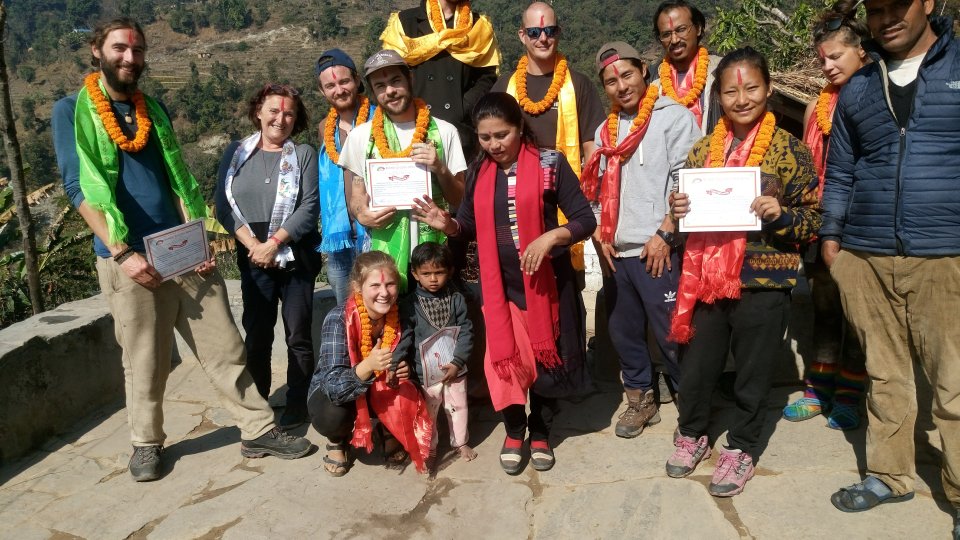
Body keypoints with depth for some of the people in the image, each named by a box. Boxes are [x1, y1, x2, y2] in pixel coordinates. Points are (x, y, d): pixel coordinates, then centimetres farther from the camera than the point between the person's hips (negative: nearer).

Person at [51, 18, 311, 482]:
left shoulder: (154, 109, 15)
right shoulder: (71, 111, 1)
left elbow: (179, 179, 12)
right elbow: (78, 187, -9)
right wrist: (122, 252, -18)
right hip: (127, 258, -4)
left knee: (224, 347, 5)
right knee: (144, 361, 6)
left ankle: (258, 430, 13)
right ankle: (146, 443, 27)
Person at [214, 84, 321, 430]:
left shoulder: (304, 155, 3)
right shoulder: (237, 153, 9)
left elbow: (309, 207, -8)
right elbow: (224, 206, 1)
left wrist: (273, 243, -16)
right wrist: (252, 244, -12)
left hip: (295, 257, -2)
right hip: (252, 258, 2)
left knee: (298, 335, 3)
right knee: (256, 333, 6)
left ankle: (297, 404, 15)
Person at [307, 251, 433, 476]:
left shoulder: (398, 315, -19)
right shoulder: (338, 319, -31)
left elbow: (400, 365, -6)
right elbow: (334, 387, -36)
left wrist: (398, 374, -30)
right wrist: (368, 366, -55)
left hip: (379, 389, 3)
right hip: (331, 392, -2)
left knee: (409, 401, -27)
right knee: (333, 416, -34)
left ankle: (388, 432, 9)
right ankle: (338, 441, 4)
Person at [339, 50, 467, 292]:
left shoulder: (444, 131, 2)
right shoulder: (360, 136, 5)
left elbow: (461, 200, 5)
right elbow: (354, 200, 10)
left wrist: (440, 170, -12)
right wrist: (363, 215, -11)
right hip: (384, 253, 0)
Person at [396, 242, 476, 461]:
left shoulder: (456, 299, -4)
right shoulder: (410, 304, -8)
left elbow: (466, 332, -5)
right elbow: (404, 338, -9)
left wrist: (457, 361, -15)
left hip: (454, 369, 2)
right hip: (425, 371, -2)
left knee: (458, 407, 17)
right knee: (427, 411, 12)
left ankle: (460, 442, 39)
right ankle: (429, 447, 32)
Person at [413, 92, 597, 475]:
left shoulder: (549, 164, -8)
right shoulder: (479, 171, 4)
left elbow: (586, 220, -9)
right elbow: (472, 225, 10)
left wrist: (550, 237, -25)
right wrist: (447, 224, -11)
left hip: (545, 280, -2)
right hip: (499, 283, 3)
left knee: (545, 357, 9)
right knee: (505, 359, 5)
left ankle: (540, 433, 30)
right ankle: (514, 431, 28)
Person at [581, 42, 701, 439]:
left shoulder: (673, 116, -2)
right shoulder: (607, 129, 17)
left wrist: (664, 234, -14)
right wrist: (599, 234, 6)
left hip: (657, 250, -6)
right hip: (614, 251, 7)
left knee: (671, 333, -4)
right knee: (622, 329, 13)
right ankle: (640, 398, 28)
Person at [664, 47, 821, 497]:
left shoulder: (790, 150, -4)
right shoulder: (703, 150, 7)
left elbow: (813, 222, -2)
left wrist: (781, 214, -21)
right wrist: (679, 209, -5)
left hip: (764, 282, -3)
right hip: (708, 277, 3)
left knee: (753, 371, 9)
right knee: (696, 363, 12)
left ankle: (741, 448, 29)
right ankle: (692, 433, 36)